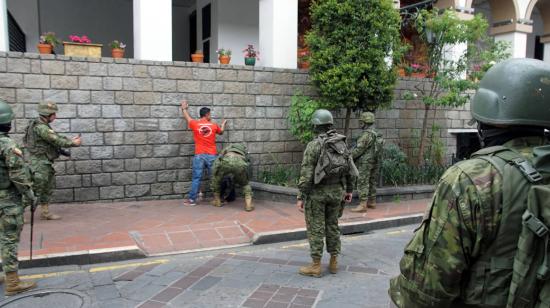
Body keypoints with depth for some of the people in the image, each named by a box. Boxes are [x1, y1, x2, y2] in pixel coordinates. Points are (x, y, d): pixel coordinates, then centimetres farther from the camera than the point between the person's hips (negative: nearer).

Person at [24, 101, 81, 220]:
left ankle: (45, 212, 21)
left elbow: (56, 137, 15)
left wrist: (70, 140, 2)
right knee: (36, 189, -6)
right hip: (40, 163, -10)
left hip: (45, 163, 10)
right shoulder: (40, 127, -18)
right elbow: (56, 140, -20)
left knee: (48, 189, 14)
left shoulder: (43, 126, 13)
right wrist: (73, 143, -9)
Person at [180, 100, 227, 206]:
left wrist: (184, 108, 41)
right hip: (212, 156, 0)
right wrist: (223, 124, 46)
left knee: (196, 178, 2)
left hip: (199, 156, 0)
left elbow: (188, 118, 22)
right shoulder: (214, 125, 2)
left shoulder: (195, 124, 0)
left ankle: (192, 200, 3)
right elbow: (221, 132, 25)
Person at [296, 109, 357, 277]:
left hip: (317, 192, -6)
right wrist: (349, 189, 17)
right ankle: (334, 263, 21)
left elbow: (306, 173, -18)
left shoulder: (314, 145, -15)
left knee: (316, 228, 2)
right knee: (332, 226, 15)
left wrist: (301, 197, -14)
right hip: (336, 191, 6)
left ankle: (316, 266, 8)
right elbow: (350, 168, 8)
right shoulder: (342, 142, 4)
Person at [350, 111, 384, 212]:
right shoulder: (376, 134, 11)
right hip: (374, 162, 9)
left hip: (365, 163, -9)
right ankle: (372, 202, 22)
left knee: (363, 184, -8)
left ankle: (362, 205, -9)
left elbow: (359, 149, -19)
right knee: (372, 182, 14)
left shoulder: (367, 135, -18)